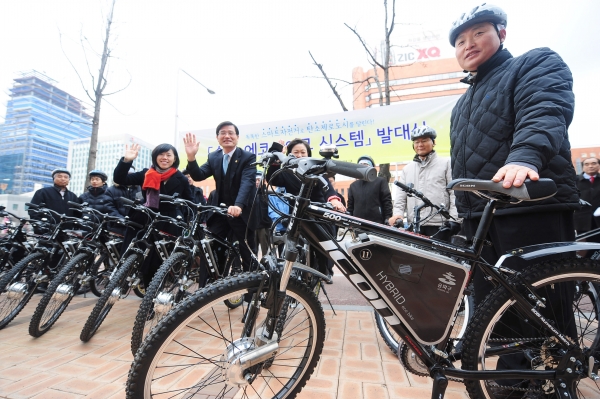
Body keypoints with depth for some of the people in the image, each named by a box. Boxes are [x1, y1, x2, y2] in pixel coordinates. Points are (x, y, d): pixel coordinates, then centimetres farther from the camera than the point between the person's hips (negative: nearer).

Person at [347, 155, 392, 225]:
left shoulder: (380, 181, 7)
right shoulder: (353, 185, 18)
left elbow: (387, 202, 1)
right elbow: (350, 206, 16)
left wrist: (388, 220, -7)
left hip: (377, 225, -3)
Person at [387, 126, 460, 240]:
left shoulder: (446, 164, 8)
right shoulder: (407, 169, 18)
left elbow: (455, 192, 0)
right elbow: (400, 195, 12)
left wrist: (454, 218, -10)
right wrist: (398, 213, -5)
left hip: (439, 224, -3)